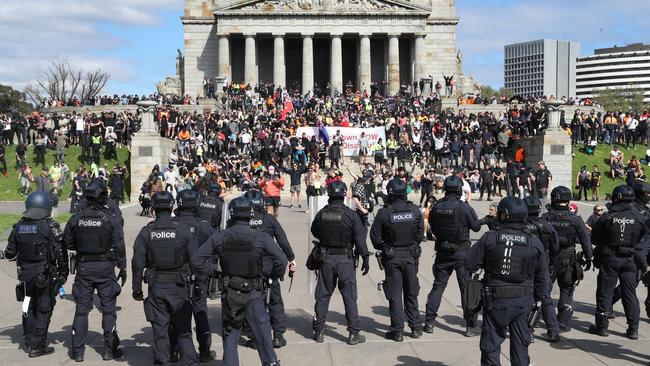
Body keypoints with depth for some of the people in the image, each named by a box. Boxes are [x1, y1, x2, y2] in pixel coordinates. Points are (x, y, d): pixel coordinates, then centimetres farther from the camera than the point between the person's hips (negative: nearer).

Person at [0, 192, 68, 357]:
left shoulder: (19, 226, 2)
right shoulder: (50, 226, -12)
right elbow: (60, 253, -13)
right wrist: (63, 273, -3)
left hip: (25, 274, 5)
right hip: (45, 276, -5)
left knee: (29, 308, 19)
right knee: (44, 310, 4)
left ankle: (28, 342, 28)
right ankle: (37, 346, 6)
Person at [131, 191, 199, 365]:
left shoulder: (146, 232, -3)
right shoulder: (183, 231, -5)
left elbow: (137, 263, -2)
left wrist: (137, 289, 5)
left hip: (156, 287, 1)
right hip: (179, 287, 0)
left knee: (159, 330, 8)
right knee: (183, 330, 8)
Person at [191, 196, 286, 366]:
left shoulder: (219, 237, -4)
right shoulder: (261, 237, -10)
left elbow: (196, 260, -3)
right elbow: (281, 260, -16)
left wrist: (212, 272, 10)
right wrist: (275, 275, 2)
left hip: (228, 293, 2)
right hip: (252, 294, -2)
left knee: (230, 336, 14)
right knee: (262, 333, 9)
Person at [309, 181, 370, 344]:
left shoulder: (321, 214, -3)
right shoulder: (351, 215, -11)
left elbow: (314, 232, 14)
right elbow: (360, 239, -11)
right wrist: (365, 258, -3)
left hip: (325, 258, 2)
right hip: (345, 259, -2)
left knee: (323, 295, 11)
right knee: (349, 297, 4)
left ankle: (319, 332, 17)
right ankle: (354, 333, 7)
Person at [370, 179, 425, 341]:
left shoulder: (384, 213, -14)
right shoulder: (415, 211, -7)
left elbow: (375, 238, -9)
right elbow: (420, 235, 0)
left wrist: (383, 248, 10)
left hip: (392, 258, -3)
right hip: (411, 256, 3)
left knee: (395, 294, 6)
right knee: (411, 293, 16)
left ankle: (397, 330, 8)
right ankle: (416, 327, 22)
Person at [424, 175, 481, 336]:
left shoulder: (437, 206, -2)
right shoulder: (463, 207, -15)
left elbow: (432, 225, 8)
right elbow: (476, 226, -6)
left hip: (442, 252, 4)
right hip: (461, 252, -4)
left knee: (438, 286, 14)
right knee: (467, 288, 3)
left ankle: (429, 322, 15)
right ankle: (471, 326, 6)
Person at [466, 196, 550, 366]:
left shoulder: (490, 238, -11)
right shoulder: (534, 242, -3)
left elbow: (469, 263, -7)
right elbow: (542, 276, 2)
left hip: (496, 300, -2)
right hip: (523, 301, 2)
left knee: (491, 344, 10)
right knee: (520, 344, 16)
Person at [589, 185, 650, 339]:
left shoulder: (607, 217, -9)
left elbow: (595, 238, -4)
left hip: (609, 259, -2)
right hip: (630, 260, 2)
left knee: (605, 292, 7)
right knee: (630, 293, 9)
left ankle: (602, 326, 10)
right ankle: (633, 329, 9)